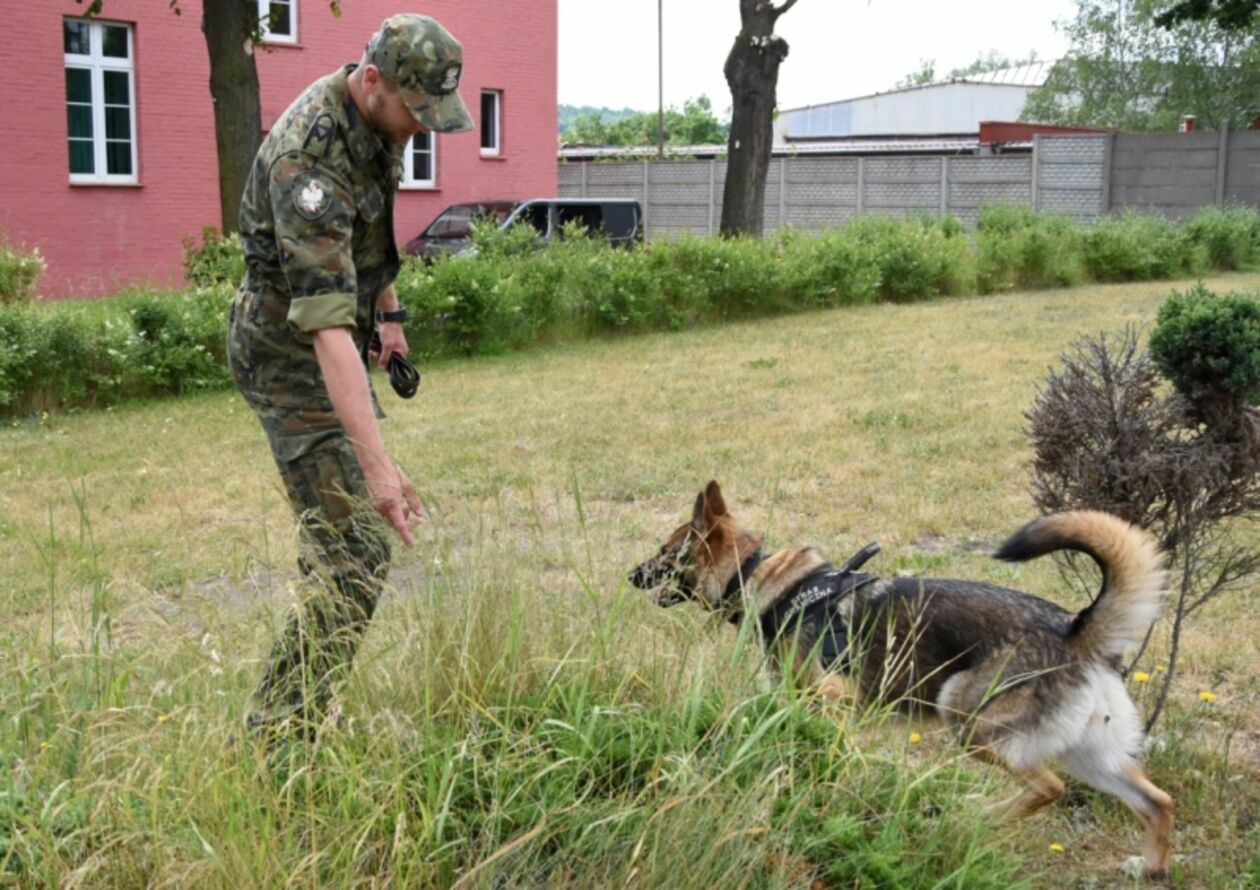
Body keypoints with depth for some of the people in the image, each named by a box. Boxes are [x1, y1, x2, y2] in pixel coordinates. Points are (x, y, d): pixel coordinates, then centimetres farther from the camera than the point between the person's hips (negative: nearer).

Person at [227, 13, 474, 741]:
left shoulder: (376, 119, -3)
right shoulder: (310, 160, -32)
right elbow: (325, 324, -40)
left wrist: (388, 308, 23)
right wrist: (377, 463, -45)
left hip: (338, 346, 10)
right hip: (293, 355, -10)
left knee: (340, 533, 19)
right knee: (355, 552, -14)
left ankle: (299, 712, 34)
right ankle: (282, 730, -7)